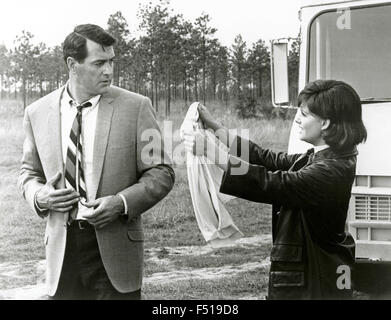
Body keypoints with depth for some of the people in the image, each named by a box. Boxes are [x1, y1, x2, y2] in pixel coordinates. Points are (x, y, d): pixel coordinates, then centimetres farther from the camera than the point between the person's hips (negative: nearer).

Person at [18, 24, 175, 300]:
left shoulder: (135, 107, -4)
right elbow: (30, 172, 16)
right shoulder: (37, 113, 4)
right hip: (62, 247, 2)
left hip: (115, 247, -2)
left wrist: (122, 202, -16)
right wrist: (40, 195, -6)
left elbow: (161, 173, -1)